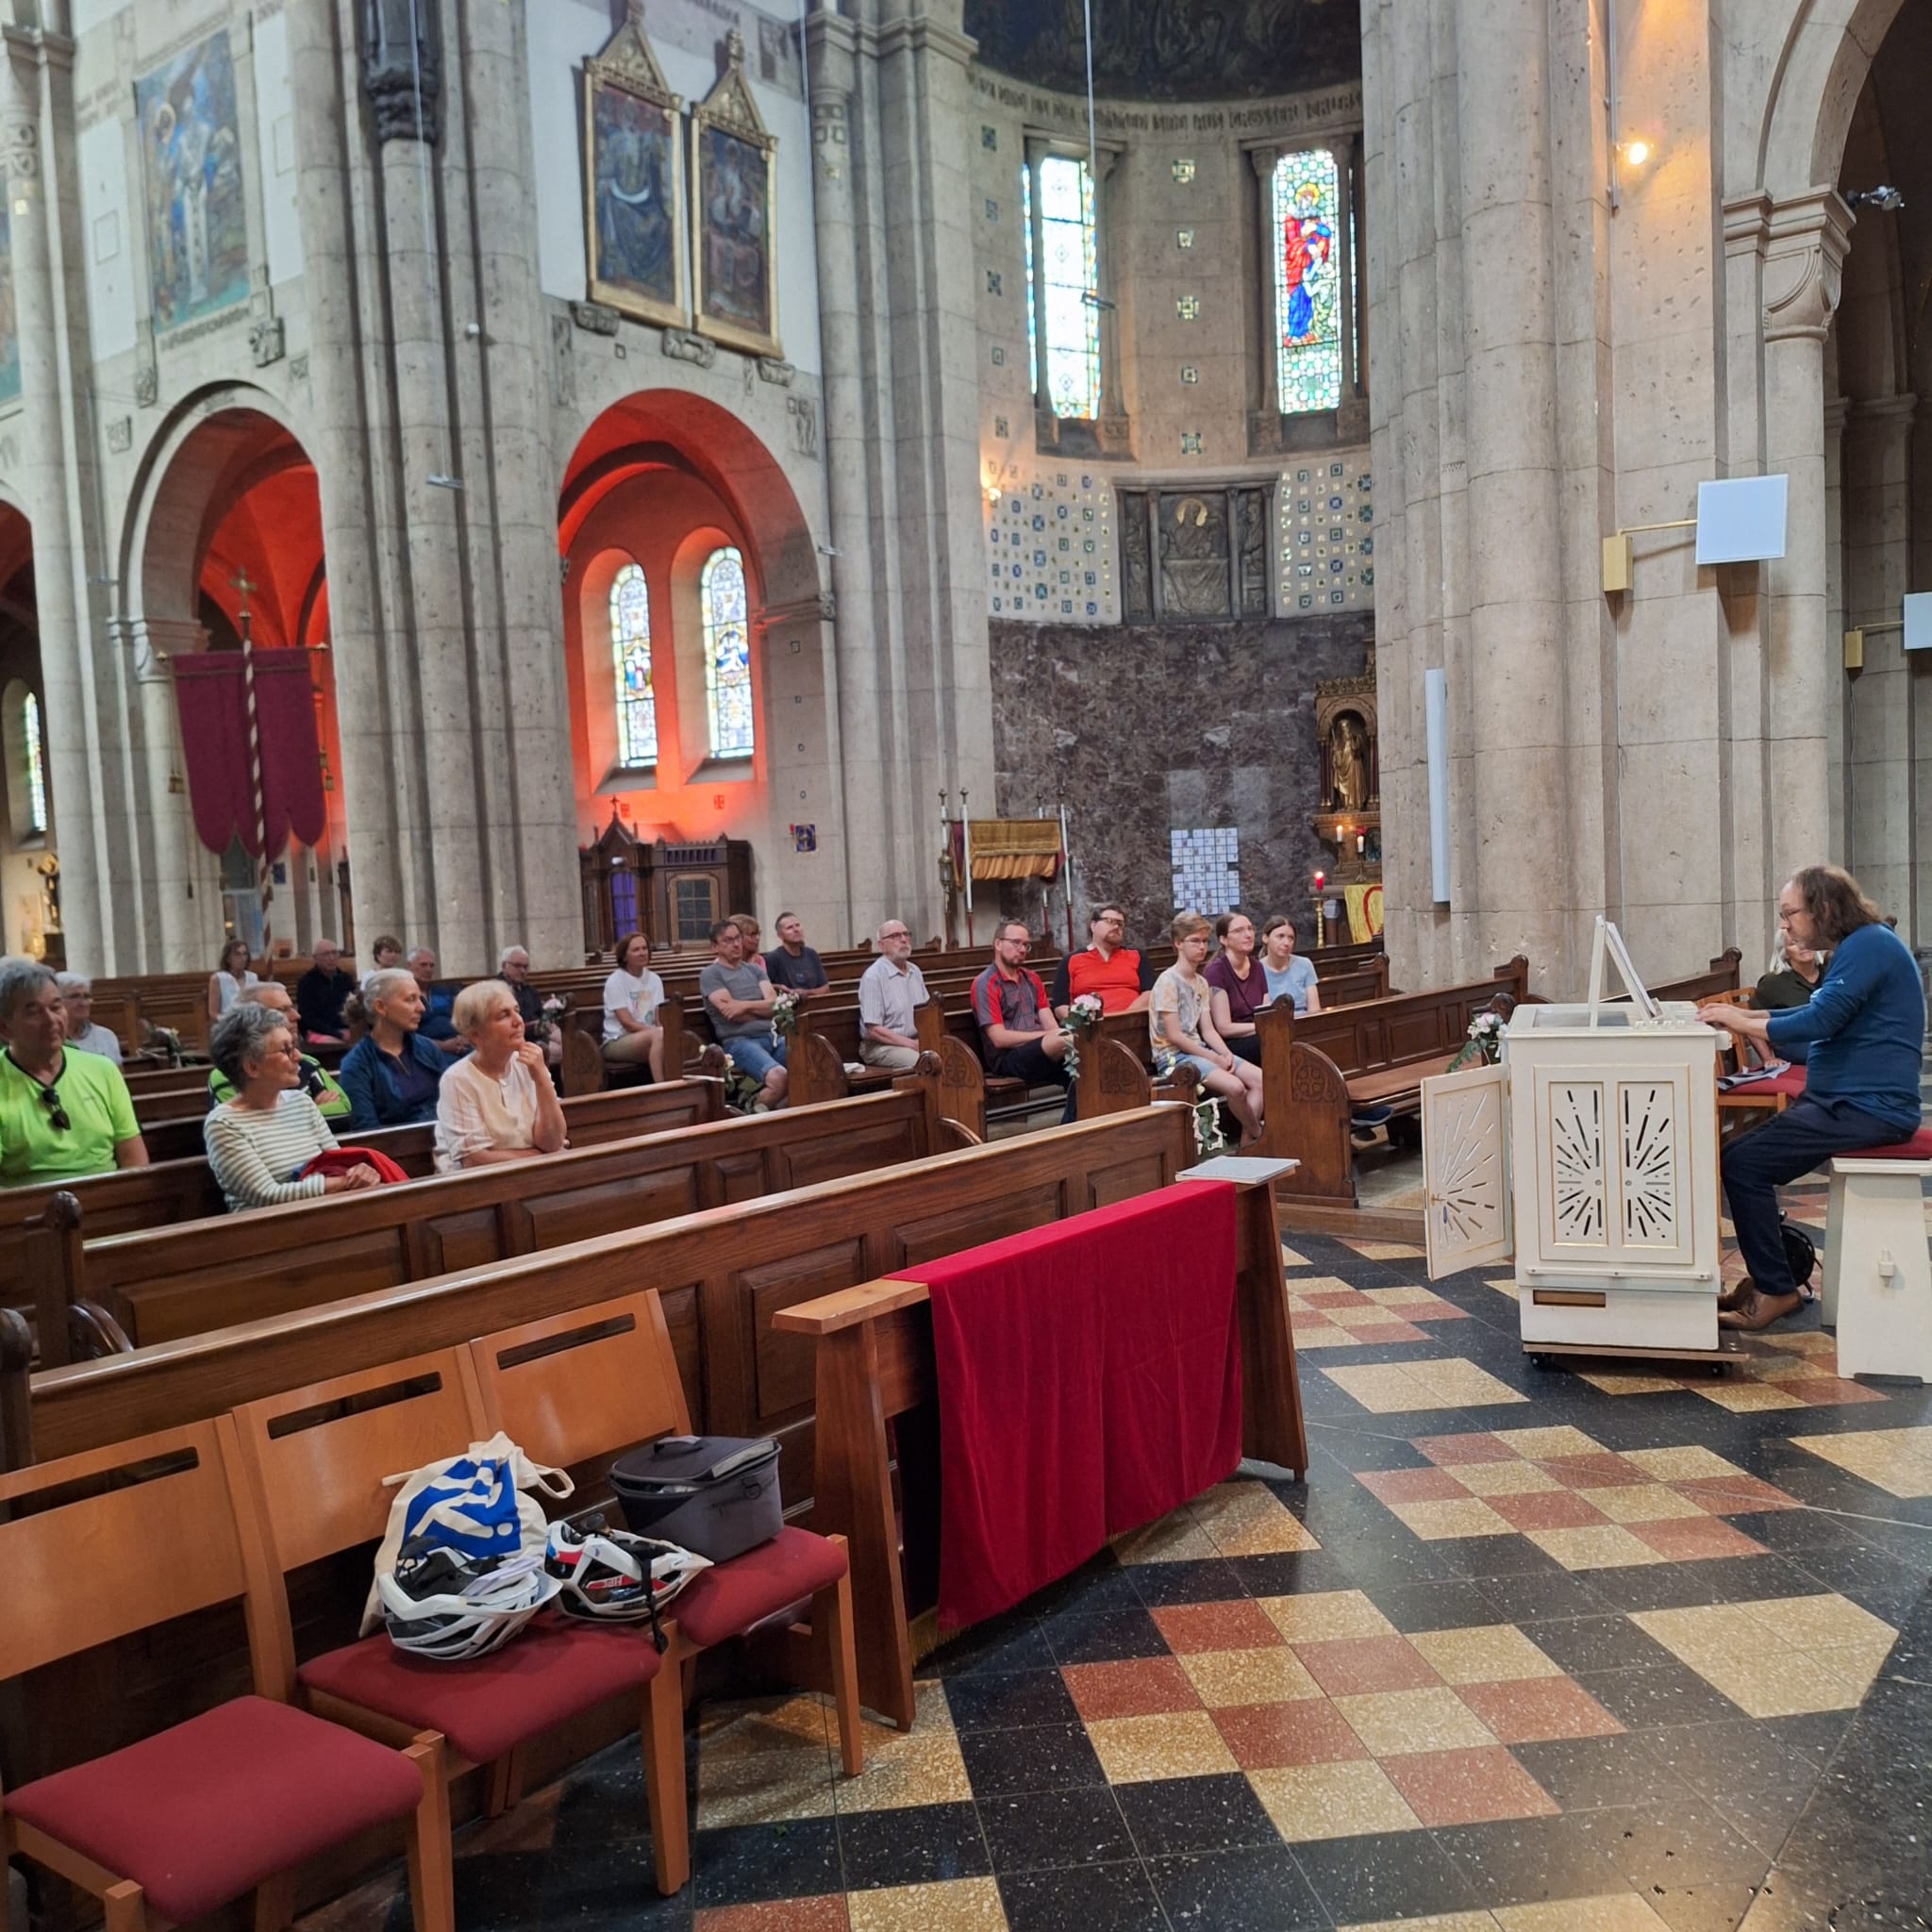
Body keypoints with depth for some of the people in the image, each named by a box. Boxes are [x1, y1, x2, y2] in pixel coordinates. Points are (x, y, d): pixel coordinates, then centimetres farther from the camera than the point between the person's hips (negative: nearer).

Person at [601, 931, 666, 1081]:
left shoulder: (654, 979, 9)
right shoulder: (615, 981, -7)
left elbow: (660, 1018, 4)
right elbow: (627, 1023, -14)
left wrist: (664, 1032, -20)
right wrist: (659, 1032, -24)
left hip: (649, 1038, 5)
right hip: (616, 1042, -5)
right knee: (658, 1035, -35)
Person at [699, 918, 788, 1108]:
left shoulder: (754, 970, 22)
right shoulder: (710, 975, 4)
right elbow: (731, 1012, -8)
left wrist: (745, 1005, -8)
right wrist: (763, 1009, 5)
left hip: (772, 1036, 6)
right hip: (739, 1041, -6)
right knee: (779, 1078, -34)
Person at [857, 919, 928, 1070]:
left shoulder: (915, 971, 12)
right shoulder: (873, 977, -11)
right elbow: (873, 1030, -15)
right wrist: (913, 1044, -18)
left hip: (916, 1041, 7)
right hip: (882, 1046, -7)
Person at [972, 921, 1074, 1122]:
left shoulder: (1032, 978, 19)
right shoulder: (985, 984, -2)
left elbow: (1049, 1024, 10)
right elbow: (999, 1038, -10)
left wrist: (1058, 1034, -15)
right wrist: (1048, 1036, -13)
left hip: (1040, 1051, 6)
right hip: (1008, 1058, -6)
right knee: (1063, 1042, -32)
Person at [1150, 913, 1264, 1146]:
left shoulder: (1201, 983, 14)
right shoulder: (1168, 982, -12)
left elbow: (1208, 1030, 10)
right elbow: (1174, 1036, -16)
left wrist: (1226, 1055, -9)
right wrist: (1214, 1059, -14)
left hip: (1199, 1050, 9)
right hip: (1173, 1055, -8)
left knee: (1260, 1078, -7)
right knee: (1234, 1086, -27)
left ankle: (1247, 1143, -6)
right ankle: (1259, 1136, -2)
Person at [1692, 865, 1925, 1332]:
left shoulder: (1868, 945, -14)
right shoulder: (1858, 947, 19)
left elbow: (1819, 1021, -24)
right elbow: (1820, 1015, 23)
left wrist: (1742, 1023, -15)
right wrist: (1746, 1017, 14)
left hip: (1866, 1109, -11)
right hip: (1846, 1100, 11)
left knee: (1741, 1163, -17)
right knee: (1748, 1156, 8)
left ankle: (1775, 1290, -8)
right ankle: (1770, 1276, 13)